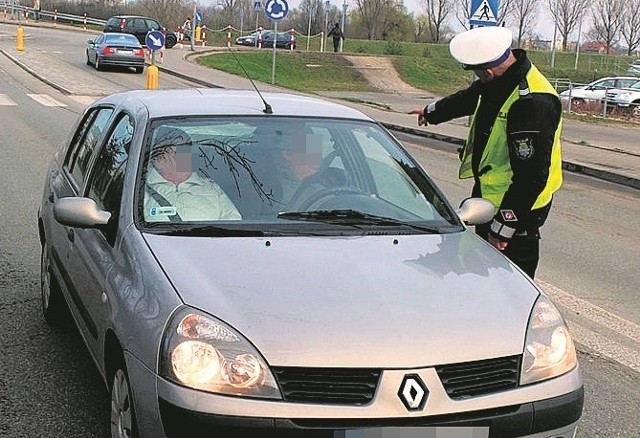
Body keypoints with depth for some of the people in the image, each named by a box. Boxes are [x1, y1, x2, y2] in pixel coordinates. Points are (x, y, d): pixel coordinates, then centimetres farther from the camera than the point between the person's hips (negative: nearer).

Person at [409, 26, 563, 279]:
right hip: (488, 197, 10)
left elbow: (532, 175, -30)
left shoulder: (533, 102, -30)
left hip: (517, 209, -10)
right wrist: (433, 111, 44)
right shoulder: (500, 81, 1)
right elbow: (470, 98, 26)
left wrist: (504, 227, -27)